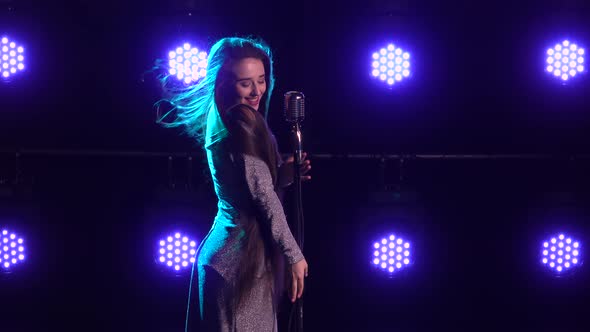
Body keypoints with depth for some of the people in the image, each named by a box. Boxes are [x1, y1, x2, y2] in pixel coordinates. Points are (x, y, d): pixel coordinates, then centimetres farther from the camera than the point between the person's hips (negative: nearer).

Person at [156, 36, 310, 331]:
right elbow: (262, 194, -17)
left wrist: (286, 172, 5)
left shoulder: (219, 121, 13)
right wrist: (293, 254, -13)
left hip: (222, 250, 10)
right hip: (244, 255, -10)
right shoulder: (243, 120, -15)